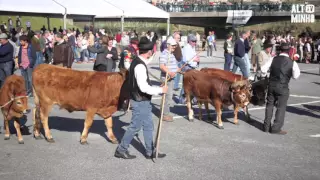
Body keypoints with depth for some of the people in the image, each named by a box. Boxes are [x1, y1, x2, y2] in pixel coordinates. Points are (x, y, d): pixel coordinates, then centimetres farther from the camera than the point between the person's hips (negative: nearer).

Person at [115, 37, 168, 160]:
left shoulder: (137, 61, 4)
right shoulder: (140, 66, -26)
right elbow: (144, 87, -29)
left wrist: (153, 55, 18)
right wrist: (161, 90, -21)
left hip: (143, 101, 10)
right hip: (140, 102, -10)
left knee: (148, 126, 17)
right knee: (135, 126, 4)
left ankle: (150, 152, 27)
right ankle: (121, 150, 19)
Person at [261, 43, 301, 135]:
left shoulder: (273, 59, -1)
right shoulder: (292, 62, -8)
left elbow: (263, 69, -2)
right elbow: (296, 76, -4)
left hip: (271, 85, 3)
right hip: (283, 87, -3)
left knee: (269, 105, 16)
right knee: (281, 107, 6)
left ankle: (267, 126, 21)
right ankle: (276, 128, 5)